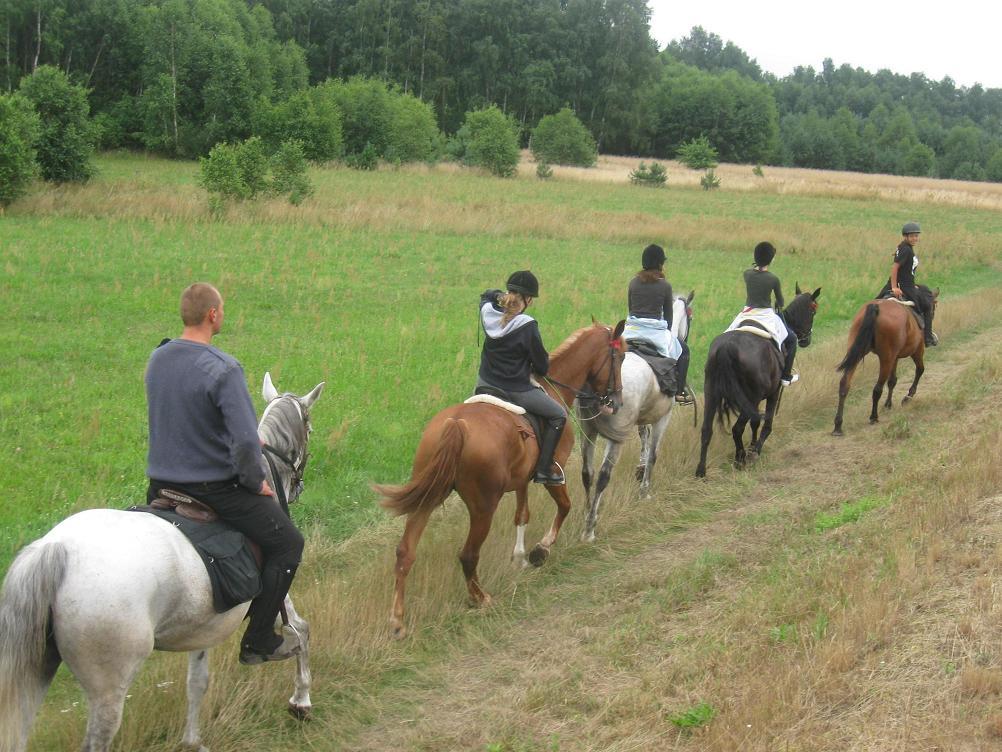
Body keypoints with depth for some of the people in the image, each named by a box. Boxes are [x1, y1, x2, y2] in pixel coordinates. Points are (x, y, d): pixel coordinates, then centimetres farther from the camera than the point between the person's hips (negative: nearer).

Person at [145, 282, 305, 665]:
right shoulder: (223, 369, -22)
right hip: (215, 486, -6)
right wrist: (255, 482, -9)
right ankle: (259, 641, 12)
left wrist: (246, 436, 18)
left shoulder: (157, 359, 2)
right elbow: (245, 440, -28)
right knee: (287, 543, 11)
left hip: (161, 485, 7)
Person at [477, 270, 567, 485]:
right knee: (558, 415, 13)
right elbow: (542, 366, -9)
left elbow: (487, 295, 24)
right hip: (516, 391, -6)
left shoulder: (488, 313, -4)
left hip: (485, 385, 6)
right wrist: (539, 368, 13)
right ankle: (543, 470, 10)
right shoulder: (527, 326, -21)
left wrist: (499, 296, 6)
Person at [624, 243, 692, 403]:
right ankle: (679, 392, 14)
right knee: (683, 350, 19)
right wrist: (667, 332, 18)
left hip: (632, 330, 3)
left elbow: (630, 309, 12)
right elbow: (668, 315, 3)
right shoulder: (665, 285, -5)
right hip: (656, 329, -3)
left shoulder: (633, 282, 4)